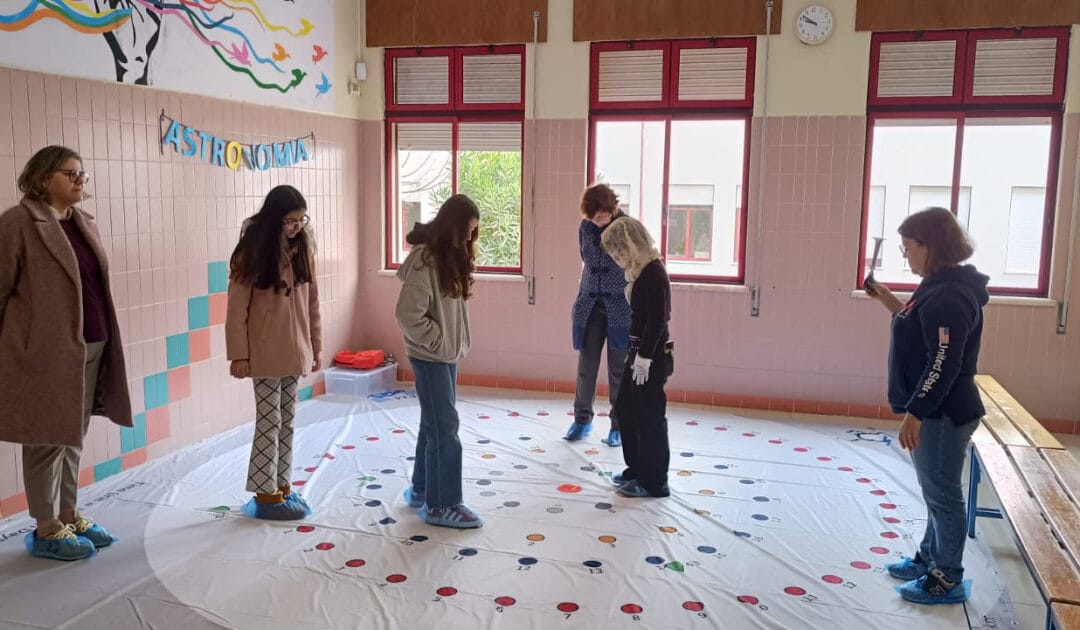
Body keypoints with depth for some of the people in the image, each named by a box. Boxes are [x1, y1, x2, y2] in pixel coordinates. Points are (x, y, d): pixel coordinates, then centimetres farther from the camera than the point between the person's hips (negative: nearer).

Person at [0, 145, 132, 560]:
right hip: (46, 351, -7)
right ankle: (46, 530, 15)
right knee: (47, 439, 3)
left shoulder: (84, 222, 14)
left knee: (74, 436, 15)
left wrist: (103, 341, 13)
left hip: (90, 347, 7)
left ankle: (69, 515, 27)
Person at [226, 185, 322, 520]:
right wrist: (239, 354, -13)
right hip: (265, 354, -5)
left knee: (287, 421, 13)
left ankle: (283, 486, 23)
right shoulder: (252, 252, -11)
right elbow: (237, 308, -11)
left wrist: (316, 347, 10)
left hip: (295, 351, 5)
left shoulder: (302, 248, 5)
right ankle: (265, 493, 11)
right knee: (269, 422, 0)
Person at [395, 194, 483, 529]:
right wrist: (438, 341, -16)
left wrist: (453, 343, 5)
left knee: (435, 423, 16)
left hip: (448, 353, 9)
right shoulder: (425, 259, -20)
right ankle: (441, 504, 4)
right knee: (445, 426, -5)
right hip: (430, 356, -9)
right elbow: (408, 314, -24)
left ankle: (422, 489, 28)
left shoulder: (452, 256, 8)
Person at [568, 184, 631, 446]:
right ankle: (582, 419, 22)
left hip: (620, 308, -4)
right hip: (589, 306, 4)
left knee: (619, 369, 4)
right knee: (586, 365, 7)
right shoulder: (586, 227, 3)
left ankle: (619, 425, 15)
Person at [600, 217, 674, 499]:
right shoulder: (640, 271, 10)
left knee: (649, 418, 0)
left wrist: (645, 358, -19)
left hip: (653, 356, -10)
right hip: (640, 352, 10)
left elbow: (657, 321, -21)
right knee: (625, 409, 18)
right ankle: (636, 469, 32)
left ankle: (653, 482, 12)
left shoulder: (654, 274, -19)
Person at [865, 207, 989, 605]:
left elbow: (944, 365, -25)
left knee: (943, 494, 2)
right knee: (936, 491, 20)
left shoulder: (948, 296, -22)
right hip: (936, 410, 10)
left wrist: (914, 413, -22)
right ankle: (929, 559, 34)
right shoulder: (939, 287, 10)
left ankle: (948, 579, 15)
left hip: (942, 413, -10)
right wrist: (889, 302, 13)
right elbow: (919, 332, 21)